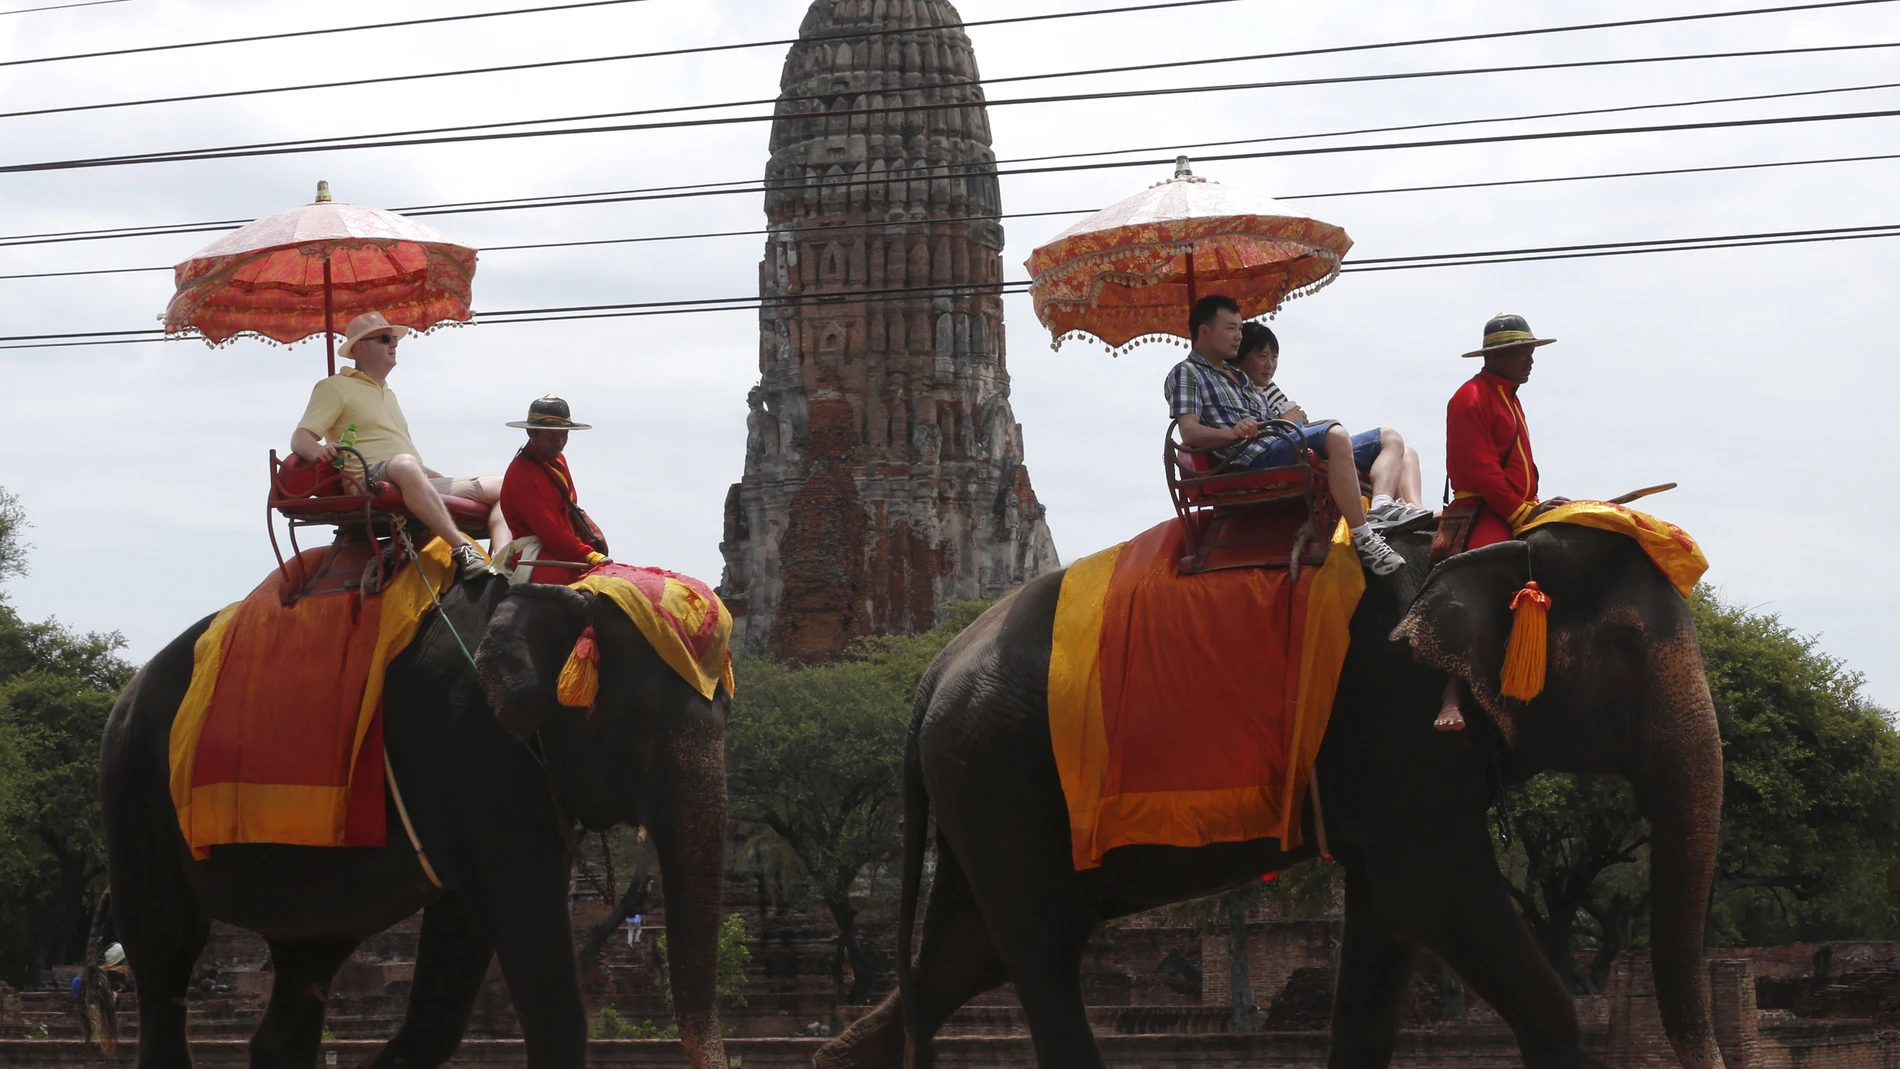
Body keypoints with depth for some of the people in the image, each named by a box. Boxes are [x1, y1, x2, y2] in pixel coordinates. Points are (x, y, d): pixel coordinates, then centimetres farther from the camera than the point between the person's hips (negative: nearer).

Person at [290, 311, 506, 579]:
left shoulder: (387, 394, 31)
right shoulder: (335, 388, 6)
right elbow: (300, 438, -6)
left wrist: (439, 477, 26)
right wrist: (317, 451, -29)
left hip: (419, 485, 9)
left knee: (500, 486, -1)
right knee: (405, 466, -42)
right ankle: (463, 549, -50)